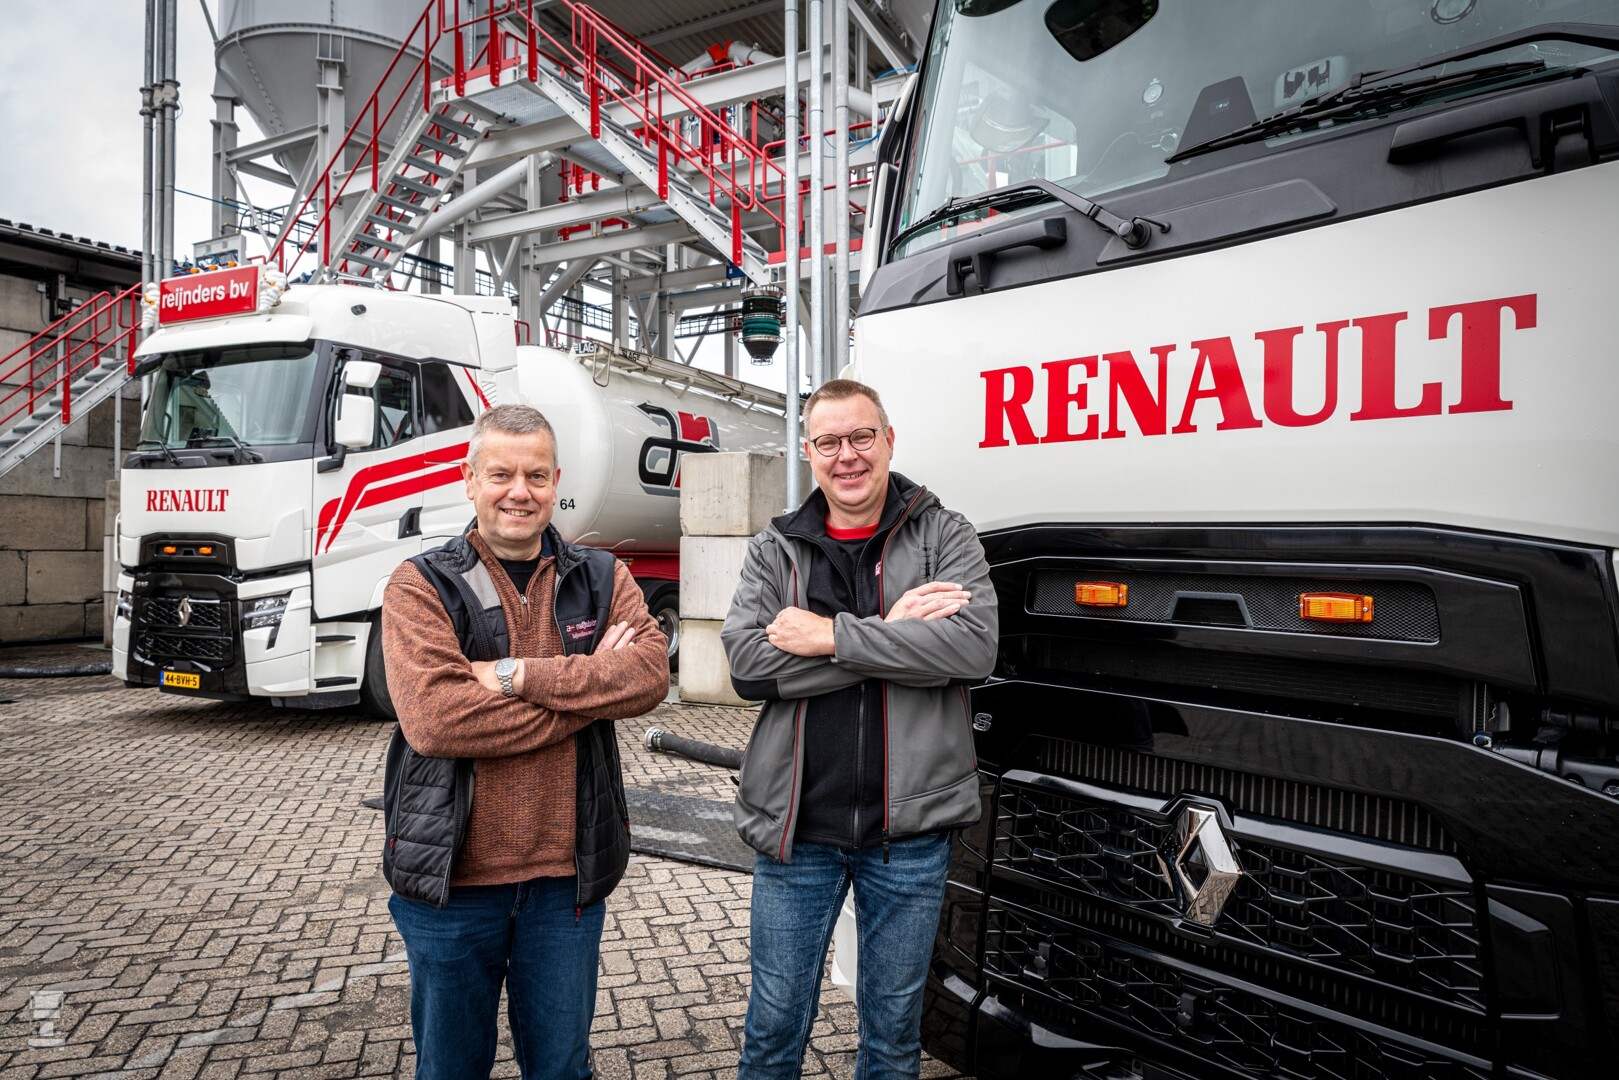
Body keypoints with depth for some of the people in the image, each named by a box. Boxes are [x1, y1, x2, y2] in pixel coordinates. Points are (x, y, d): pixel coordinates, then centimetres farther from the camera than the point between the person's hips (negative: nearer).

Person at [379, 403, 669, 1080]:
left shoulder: (601, 579, 3)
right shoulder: (421, 586, -5)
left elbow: (650, 672, -14)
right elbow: (432, 717, -20)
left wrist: (518, 675, -22)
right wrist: (589, 686, -17)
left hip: (567, 876, 2)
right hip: (451, 876, -1)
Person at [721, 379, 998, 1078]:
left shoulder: (944, 536, 0)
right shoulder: (775, 549, 3)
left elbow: (973, 647, -18)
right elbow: (748, 665, -13)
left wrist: (832, 636, -19)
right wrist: (889, 632, -17)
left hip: (909, 828, 0)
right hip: (796, 826, 1)